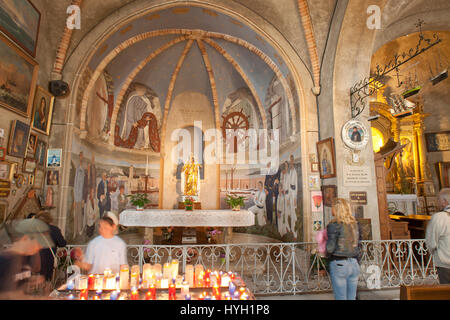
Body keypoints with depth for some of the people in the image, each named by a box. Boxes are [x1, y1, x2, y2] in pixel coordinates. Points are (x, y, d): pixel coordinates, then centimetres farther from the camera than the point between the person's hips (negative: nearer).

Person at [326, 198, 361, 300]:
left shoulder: (334, 225, -14)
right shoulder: (355, 224, 5)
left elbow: (330, 248, -16)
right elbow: (357, 244, 11)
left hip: (339, 264, -6)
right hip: (354, 264, 6)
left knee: (341, 297, 5)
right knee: (352, 297, 15)